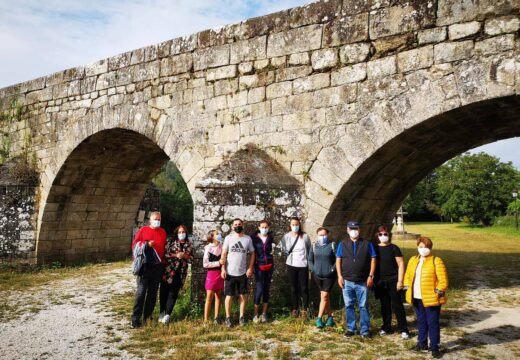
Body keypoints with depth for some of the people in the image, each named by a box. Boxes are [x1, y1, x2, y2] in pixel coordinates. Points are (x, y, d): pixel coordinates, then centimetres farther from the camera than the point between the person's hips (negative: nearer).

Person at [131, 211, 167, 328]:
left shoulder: (163, 232, 12)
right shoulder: (143, 230, 1)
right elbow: (134, 245, 0)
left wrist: (163, 262, 14)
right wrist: (146, 245, -15)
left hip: (157, 266, 4)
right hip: (145, 265, -4)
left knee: (153, 292, 8)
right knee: (141, 291, -7)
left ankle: (147, 316, 19)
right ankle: (135, 318, -3)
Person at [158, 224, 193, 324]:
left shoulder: (189, 245, 9)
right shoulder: (170, 241, 2)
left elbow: (191, 259, 8)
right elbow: (164, 253, -6)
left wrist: (185, 256, -10)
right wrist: (176, 255, -15)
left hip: (180, 273, 2)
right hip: (168, 271, -1)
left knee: (173, 293, 2)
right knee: (164, 291, 2)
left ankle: (168, 314, 10)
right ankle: (162, 312, 18)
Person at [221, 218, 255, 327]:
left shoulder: (248, 239, 2)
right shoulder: (228, 238, -1)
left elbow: (252, 254, 5)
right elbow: (224, 254, -2)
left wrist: (250, 268, -4)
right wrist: (223, 269, -8)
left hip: (243, 272, 1)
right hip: (230, 272, -1)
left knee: (243, 296, 7)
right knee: (229, 296, 5)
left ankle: (241, 317, 20)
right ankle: (228, 317, 17)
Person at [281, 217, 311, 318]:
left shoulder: (305, 236, -5)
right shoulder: (286, 236, -3)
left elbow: (309, 249, 6)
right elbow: (284, 250, 11)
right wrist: (289, 255, -2)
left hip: (303, 265, -1)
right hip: (291, 265, 1)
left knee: (304, 288, 5)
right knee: (293, 288, 9)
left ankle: (304, 309, 17)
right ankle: (295, 309, 20)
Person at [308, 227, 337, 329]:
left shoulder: (332, 245, -5)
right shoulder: (314, 246, 5)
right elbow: (310, 260, 13)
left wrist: (333, 269, -11)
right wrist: (313, 269, 1)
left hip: (329, 275, -4)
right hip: (317, 275, 4)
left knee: (324, 296, -6)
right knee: (325, 296, 14)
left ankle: (319, 319, 0)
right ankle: (330, 317, 26)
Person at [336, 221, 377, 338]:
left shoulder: (367, 244, 3)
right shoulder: (342, 244, 7)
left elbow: (373, 259, 2)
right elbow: (338, 260, 6)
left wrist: (371, 276, -6)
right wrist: (339, 276, -3)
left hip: (363, 281, -1)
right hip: (347, 281, 2)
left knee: (363, 306, 3)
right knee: (349, 306, 8)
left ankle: (365, 330, 12)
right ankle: (351, 328, 19)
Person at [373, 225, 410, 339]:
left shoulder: (394, 248, -3)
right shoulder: (375, 249, 7)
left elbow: (401, 264, -5)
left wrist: (400, 280, -10)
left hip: (393, 281, -3)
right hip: (380, 282, 3)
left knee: (397, 305, -4)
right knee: (384, 305, 11)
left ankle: (403, 329, 3)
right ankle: (386, 327, 23)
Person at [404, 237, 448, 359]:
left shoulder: (436, 261, -9)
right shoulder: (413, 260, 10)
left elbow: (443, 279, -12)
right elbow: (408, 275, 17)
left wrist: (438, 292, -15)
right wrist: (408, 288, 8)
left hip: (431, 298, -6)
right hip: (417, 298, 6)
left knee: (432, 322, 1)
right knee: (421, 321, 16)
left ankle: (434, 347, 10)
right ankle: (422, 343, 29)